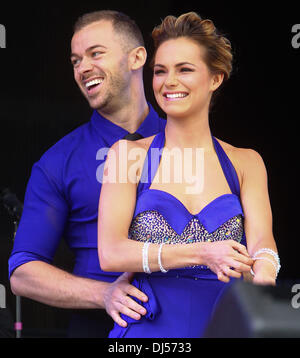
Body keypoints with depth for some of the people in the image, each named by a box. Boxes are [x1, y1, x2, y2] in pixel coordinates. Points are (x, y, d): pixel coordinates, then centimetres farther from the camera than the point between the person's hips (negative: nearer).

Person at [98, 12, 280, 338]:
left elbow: (261, 240, -5)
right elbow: (110, 253, -7)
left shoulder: (245, 163, 10)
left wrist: (263, 276, -28)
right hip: (146, 330, -3)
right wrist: (203, 254, -20)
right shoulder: (128, 155, 4)